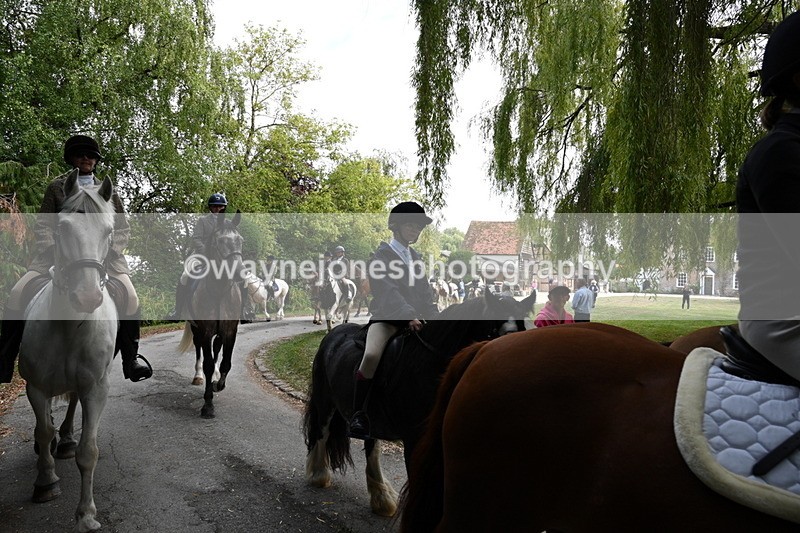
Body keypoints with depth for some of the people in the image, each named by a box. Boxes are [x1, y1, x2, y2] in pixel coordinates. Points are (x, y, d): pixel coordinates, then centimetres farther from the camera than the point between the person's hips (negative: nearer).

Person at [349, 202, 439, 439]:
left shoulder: (415, 257, 22)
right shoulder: (383, 254, -1)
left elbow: (424, 292, 21)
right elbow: (388, 290, -15)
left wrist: (435, 317, 5)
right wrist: (408, 315, -28)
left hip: (415, 317, 7)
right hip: (387, 316, -7)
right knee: (372, 355, -33)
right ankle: (358, 415, -20)